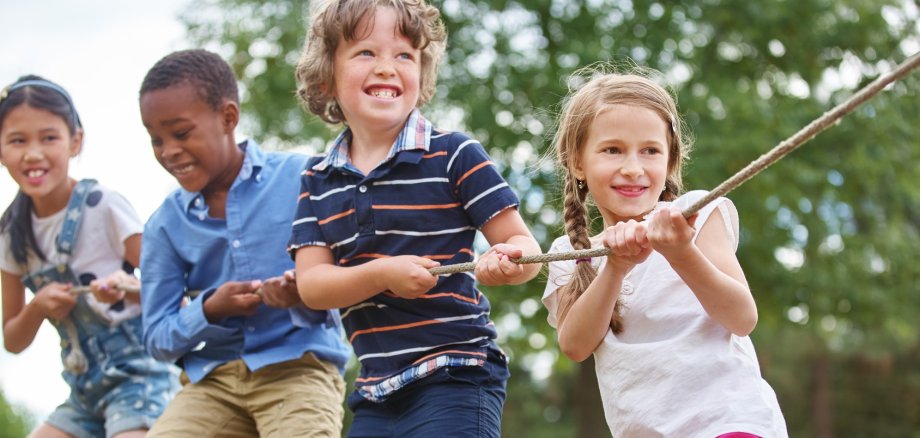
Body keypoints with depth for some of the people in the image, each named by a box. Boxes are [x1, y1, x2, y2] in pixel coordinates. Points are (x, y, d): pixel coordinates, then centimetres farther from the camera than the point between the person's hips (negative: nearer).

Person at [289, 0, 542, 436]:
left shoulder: (455, 155, -5)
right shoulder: (318, 180, 8)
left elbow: (525, 247, -5)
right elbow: (311, 285, -1)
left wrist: (509, 261, -29)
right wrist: (383, 274, -19)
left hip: (456, 379, -5)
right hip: (376, 392, 5)